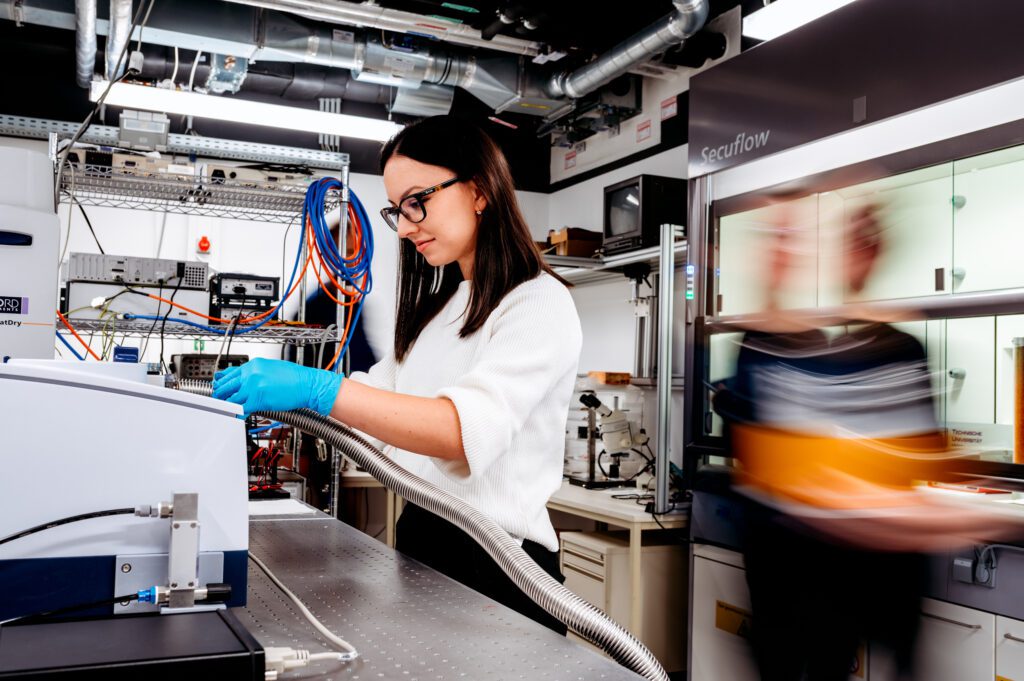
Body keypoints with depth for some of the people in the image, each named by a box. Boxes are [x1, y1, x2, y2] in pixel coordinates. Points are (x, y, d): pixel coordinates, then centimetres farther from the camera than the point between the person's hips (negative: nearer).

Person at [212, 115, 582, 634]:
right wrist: (267, 397, 1)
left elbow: (466, 428, -28)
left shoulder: (539, 304, -13)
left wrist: (315, 388, -34)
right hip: (420, 541, 8)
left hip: (497, 567, -8)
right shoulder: (438, 307, 15)